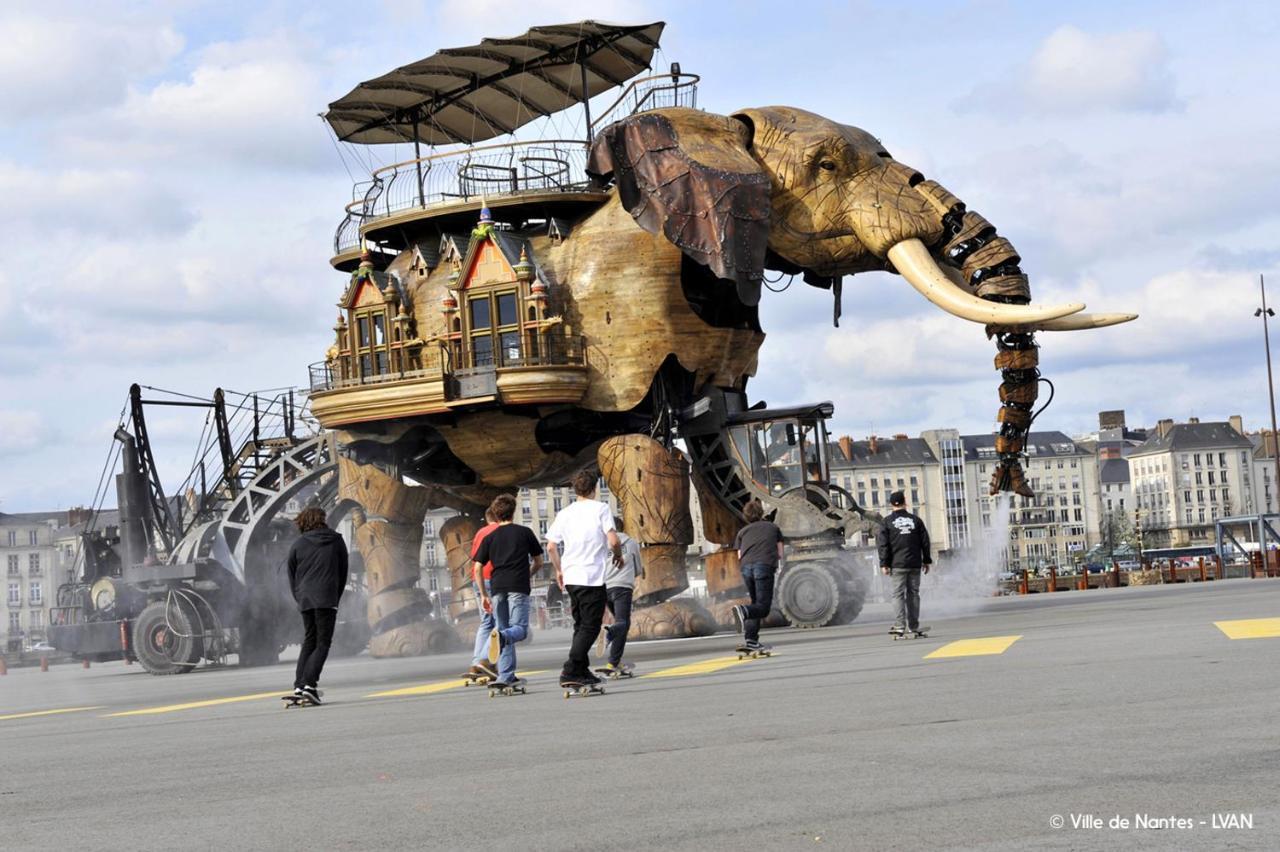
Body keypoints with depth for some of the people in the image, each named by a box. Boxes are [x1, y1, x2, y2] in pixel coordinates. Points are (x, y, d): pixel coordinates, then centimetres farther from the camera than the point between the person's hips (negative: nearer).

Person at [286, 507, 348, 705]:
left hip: (305, 599, 3)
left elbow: (292, 577, 13)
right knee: (323, 643, -3)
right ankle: (310, 683, -19)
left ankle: (299, 684, 2)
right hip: (327, 599, -3)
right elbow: (343, 573, 11)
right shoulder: (337, 542, 10)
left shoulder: (298, 545, 10)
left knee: (308, 641, 13)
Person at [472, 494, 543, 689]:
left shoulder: (489, 538, 14)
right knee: (520, 629, -5)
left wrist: (483, 594, 13)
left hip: (497, 587, 3)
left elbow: (477, 568, 8)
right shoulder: (525, 533, 9)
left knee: (503, 630, 10)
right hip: (518, 588, -3)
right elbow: (538, 562, 14)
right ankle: (503, 636, -40)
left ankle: (506, 676, 6)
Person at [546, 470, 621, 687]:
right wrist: (618, 555, 8)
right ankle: (570, 672, -14)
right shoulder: (600, 508, -5)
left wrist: (559, 570, 21)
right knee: (590, 627, -3)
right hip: (593, 577, -6)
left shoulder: (564, 513, 9)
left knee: (581, 626, 17)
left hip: (571, 577, 6)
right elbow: (613, 540, -12)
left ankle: (582, 671, 18)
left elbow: (551, 547, 8)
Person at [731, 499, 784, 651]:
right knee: (763, 607, -5)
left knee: (756, 603, 18)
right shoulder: (773, 527, 24)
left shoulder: (743, 531, 26)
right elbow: (780, 553, 22)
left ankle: (751, 639, 5)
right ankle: (744, 611, -36)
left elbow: (739, 557, 17)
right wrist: (777, 569, 39)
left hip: (746, 567, 3)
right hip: (765, 566, -3)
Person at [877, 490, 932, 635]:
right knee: (913, 593, 8)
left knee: (898, 594, -3)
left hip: (898, 564, -3)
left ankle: (900, 625, -13)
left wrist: (884, 564, -3)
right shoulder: (915, 520, 8)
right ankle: (913, 626, 9)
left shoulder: (887, 522, -1)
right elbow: (925, 541, 10)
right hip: (915, 563, 3)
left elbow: (882, 544, -5)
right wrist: (926, 561, 16)